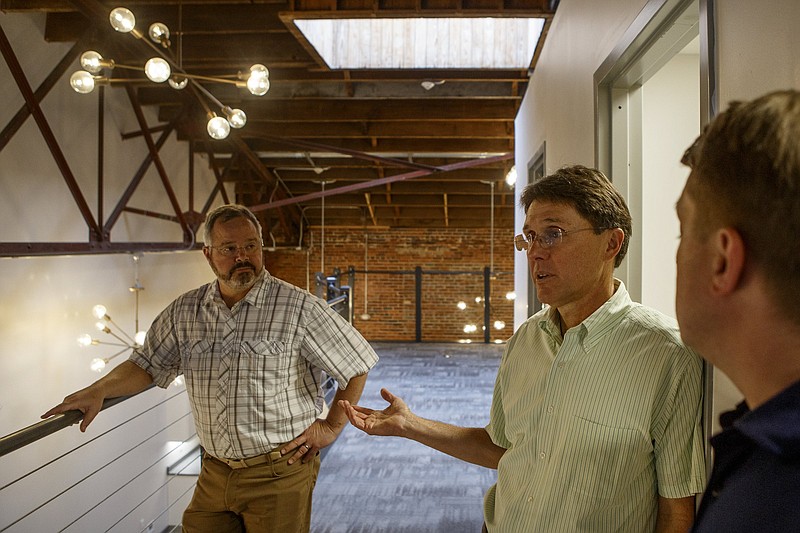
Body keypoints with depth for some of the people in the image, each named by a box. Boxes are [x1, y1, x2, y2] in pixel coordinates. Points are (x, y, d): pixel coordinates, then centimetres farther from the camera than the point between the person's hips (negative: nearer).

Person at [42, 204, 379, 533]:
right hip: (215, 473, 4)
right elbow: (147, 364, 12)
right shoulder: (184, 312, 3)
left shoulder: (299, 307, -11)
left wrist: (331, 427, -4)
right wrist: (98, 391, -6)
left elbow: (357, 365, -4)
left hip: (280, 474, -4)